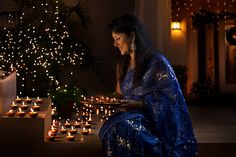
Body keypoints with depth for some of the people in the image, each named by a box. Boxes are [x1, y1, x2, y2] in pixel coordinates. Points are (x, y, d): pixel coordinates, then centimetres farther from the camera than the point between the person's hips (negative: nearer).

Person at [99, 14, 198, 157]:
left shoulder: (157, 62, -7)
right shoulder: (123, 64, 16)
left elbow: (169, 97, -12)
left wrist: (140, 104, -21)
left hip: (159, 122, -5)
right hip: (133, 114, 6)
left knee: (125, 126, -35)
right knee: (111, 126, -29)